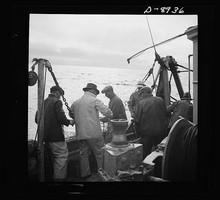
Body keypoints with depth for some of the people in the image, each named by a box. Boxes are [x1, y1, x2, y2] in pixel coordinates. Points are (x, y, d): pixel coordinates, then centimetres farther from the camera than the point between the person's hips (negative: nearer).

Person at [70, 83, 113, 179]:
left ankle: (85, 174, 22)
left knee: (83, 154, 15)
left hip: (80, 134, 5)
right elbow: (107, 112, -9)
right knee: (99, 154, 4)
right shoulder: (95, 100, -4)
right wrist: (110, 116, 11)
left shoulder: (75, 102, 11)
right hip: (93, 133, -5)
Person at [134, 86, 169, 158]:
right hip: (161, 131, 3)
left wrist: (139, 132, 4)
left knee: (145, 153, 9)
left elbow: (137, 120, -8)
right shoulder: (160, 100, 1)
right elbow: (166, 115, 5)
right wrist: (165, 128, 14)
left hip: (147, 132, -3)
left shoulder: (141, 103, -9)